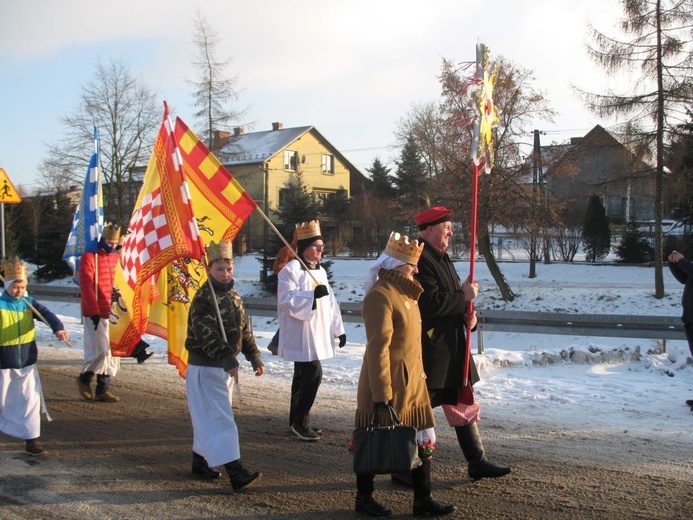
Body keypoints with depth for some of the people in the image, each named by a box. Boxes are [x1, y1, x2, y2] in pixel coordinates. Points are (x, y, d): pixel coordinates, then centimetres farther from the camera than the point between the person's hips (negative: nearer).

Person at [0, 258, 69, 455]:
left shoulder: (29, 303, 0)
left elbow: (46, 314, -16)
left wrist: (58, 327, -35)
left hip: (27, 361, 2)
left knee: (31, 399, -2)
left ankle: (31, 440, 4)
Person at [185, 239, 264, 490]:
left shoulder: (234, 297, 11)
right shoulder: (203, 299, -16)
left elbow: (244, 331, 18)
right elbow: (208, 335, -26)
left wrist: (255, 357, 13)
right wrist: (227, 359, -35)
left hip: (226, 367, 9)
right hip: (205, 368, -9)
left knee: (209, 418, 17)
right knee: (219, 419, -10)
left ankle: (200, 461, 31)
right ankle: (235, 471, -13)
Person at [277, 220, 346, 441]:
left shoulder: (320, 271, 16)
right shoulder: (291, 269, -10)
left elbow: (330, 301, 20)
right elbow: (286, 299, -19)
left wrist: (338, 329, 18)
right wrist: (313, 295, -27)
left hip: (317, 334, 8)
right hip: (300, 335, -8)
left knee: (304, 376, 13)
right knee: (313, 374, -13)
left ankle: (297, 421, 21)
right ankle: (300, 421, -1)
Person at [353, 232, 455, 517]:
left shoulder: (405, 293, 11)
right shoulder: (380, 296, -19)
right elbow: (378, 350, -23)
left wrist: (419, 377, 19)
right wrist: (381, 398, -24)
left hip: (412, 383, 9)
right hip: (387, 384, -9)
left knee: (423, 440, 12)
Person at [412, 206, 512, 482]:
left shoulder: (442, 258, 16)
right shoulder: (421, 260, -17)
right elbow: (431, 303, -27)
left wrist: (467, 316, 3)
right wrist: (464, 296, -15)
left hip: (452, 349, 10)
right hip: (429, 351, -10)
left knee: (465, 405, 15)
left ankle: (477, 462, 25)